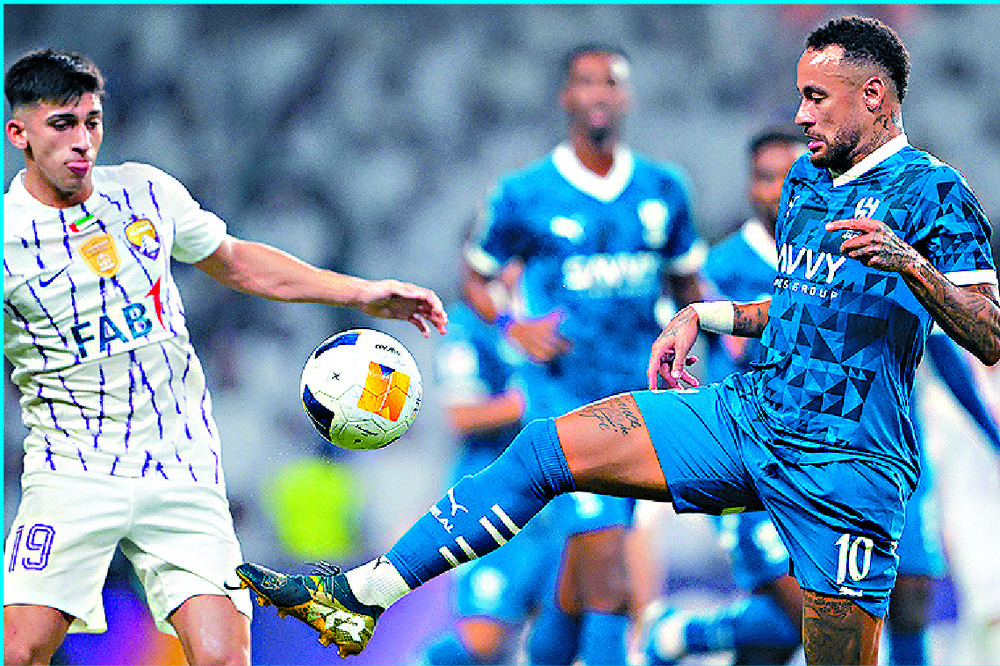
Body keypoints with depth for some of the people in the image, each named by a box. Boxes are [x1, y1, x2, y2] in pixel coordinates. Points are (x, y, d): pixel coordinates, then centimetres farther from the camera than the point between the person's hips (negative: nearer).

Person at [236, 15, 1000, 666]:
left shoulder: (931, 193, -8)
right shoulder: (804, 180, 16)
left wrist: (913, 265, -31)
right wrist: (703, 315, 19)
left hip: (844, 467, -7)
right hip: (749, 414, 7)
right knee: (546, 450, -2)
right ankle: (359, 597, -1)